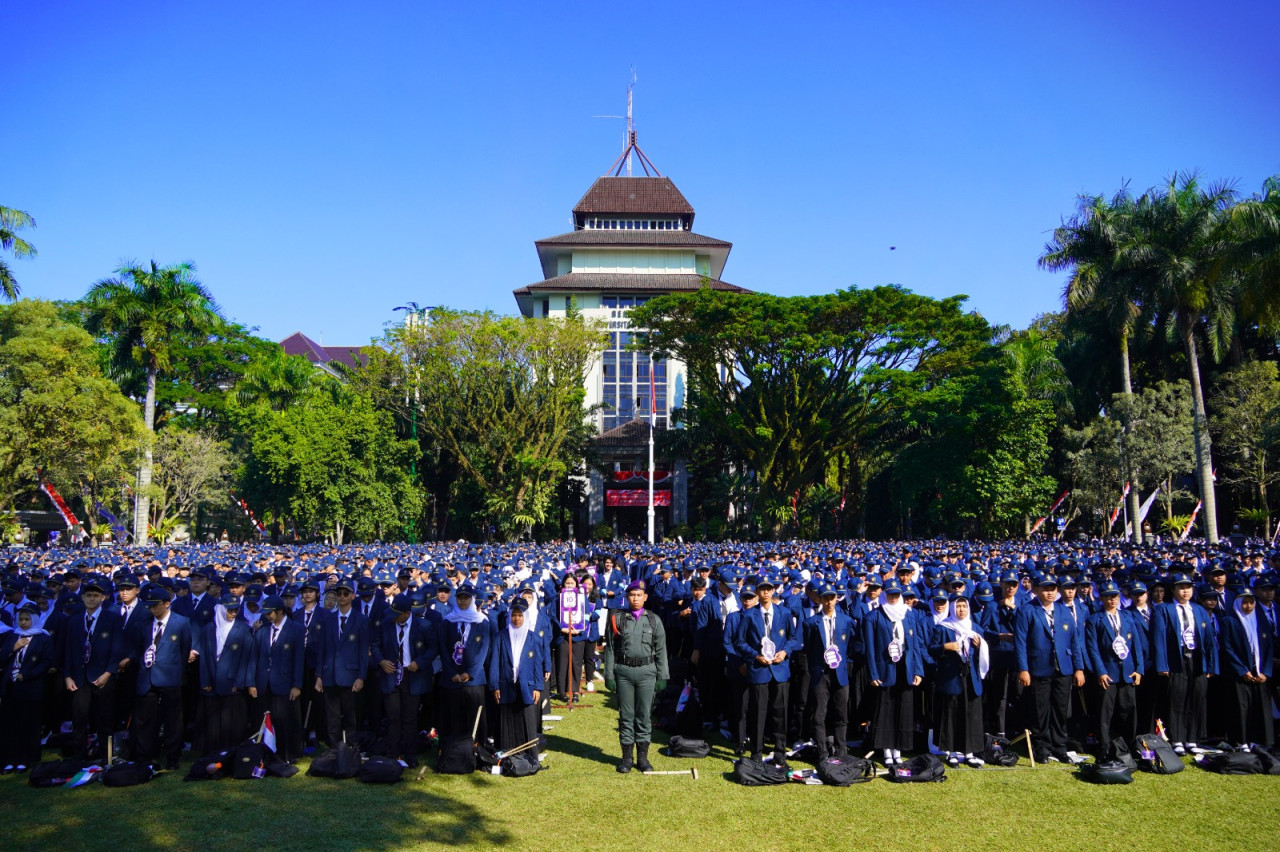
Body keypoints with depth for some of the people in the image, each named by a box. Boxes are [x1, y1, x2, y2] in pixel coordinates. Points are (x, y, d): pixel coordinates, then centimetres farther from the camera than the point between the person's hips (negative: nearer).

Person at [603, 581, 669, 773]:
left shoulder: (654, 620, 6)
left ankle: (643, 756, 16)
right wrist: (609, 675, -1)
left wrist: (662, 676, 3)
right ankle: (627, 756, 16)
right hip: (623, 671, 0)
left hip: (646, 671, 1)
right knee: (626, 715, 5)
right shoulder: (617, 618, 3)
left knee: (645, 715, 5)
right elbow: (609, 648, 4)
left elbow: (661, 650, 7)